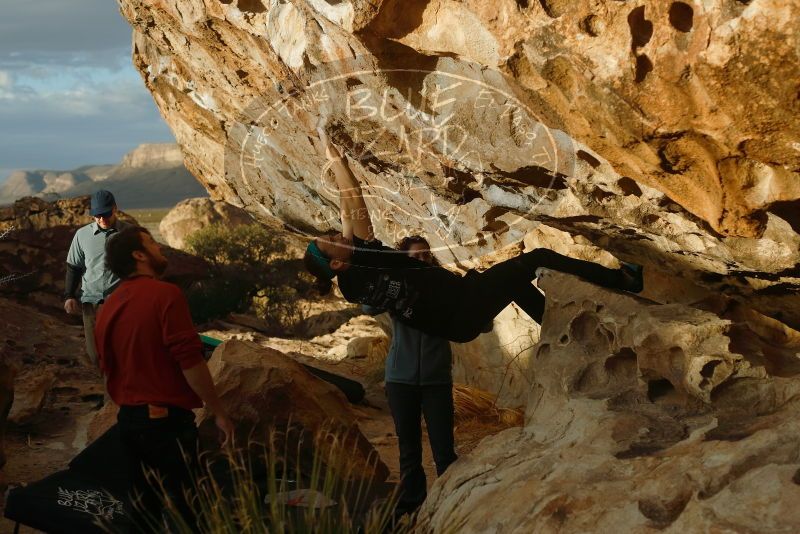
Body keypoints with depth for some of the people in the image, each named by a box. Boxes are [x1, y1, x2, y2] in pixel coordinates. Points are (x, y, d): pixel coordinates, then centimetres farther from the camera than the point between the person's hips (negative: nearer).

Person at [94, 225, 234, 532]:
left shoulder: (108, 307, 8)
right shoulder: (165, 294, -15)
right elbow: (190, 360, -19)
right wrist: (218, 411, -11)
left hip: (128, 418, 8)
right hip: (167, 418, -7)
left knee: (144, 503, 18)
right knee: (186, 506, 1)